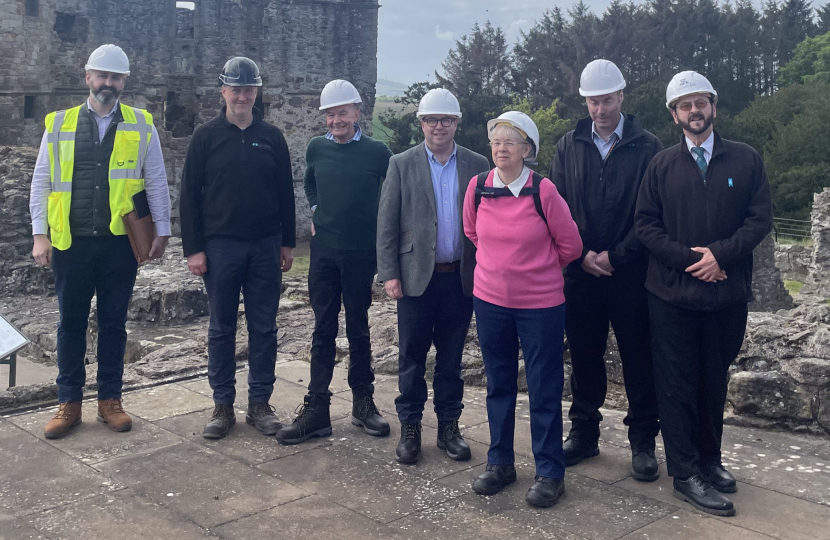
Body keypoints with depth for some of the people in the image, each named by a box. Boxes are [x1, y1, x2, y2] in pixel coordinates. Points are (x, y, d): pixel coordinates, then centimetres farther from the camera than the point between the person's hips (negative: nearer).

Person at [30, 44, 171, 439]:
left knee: (113, 322, 9)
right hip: (71, 242, 1)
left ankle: (109, 399, 20)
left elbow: (156, 182, 5)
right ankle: (68, 403, 19)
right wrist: (40, 234, 0)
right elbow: (41, 182, 6)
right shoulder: (59, 124, 5)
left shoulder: (141, 125, 4)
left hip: (120, 242, 0)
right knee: (71, 323, 8)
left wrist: (162, 230, 1)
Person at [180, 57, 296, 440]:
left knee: (264, 328, 6)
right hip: (220, 246, -1)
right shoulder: (206, 136, 2)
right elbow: (189, 195, 0)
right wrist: (193, 248, -6)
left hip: (265, 247, 2)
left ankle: (259, 404, 16)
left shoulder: (271, 137, 7)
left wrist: (287, 243, 6)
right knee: (221, 329, 6)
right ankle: (223, 406, 16)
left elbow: (286, 193, 10)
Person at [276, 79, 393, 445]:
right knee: (323, 330, 5)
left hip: (361, 253, -2)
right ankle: (316, 409, 9)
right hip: (323, 250, 3)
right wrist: (316, 212, 11)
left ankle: (363, 402, 21)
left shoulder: (376, 152, -6)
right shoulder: (316, 149, 5)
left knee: (358, 330, 8)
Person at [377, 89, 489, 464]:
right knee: (412, 356, 6)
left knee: (451, 357, 11)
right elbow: (386, 224, 0)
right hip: (417, 275, -1)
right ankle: (409, 428, 19)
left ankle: (449, 427, 23)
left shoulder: (477, 165, 5)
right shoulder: (402, 165, 2)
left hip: (461, 277, 1)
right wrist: (389, 274, -6)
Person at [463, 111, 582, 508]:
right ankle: (500, 463, 28)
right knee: (498, 385, 14)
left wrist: (539, 268, 9)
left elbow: (570, 244, -3)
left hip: (540, 303, -3)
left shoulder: (543, 191, -14)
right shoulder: (477, 187, -3)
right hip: (490, 300, 4)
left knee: (545, 389, 4)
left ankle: (550, 472, 17)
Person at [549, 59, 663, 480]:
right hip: (580, 272, 3)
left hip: (630, 273, -2)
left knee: (639, 359, 4)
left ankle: (643, 441, 17)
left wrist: (616, 256, -12)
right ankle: (584, 432, 25)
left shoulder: (647, 147, -1)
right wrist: (581, 255, -6)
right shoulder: (569, 146, 8)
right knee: (584, 355, 11)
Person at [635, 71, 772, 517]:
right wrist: (690, 259, -12)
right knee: (677, 385, 1)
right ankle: (685, 474, 8)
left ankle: (709, 459, 28)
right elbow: (646, 225, -1)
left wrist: (720, 254, -15)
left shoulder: (746, 160, 4)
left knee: (714, 381, 13)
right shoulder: (661, 165, 4)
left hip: (726, 294, 1)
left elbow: (760, 219, -1)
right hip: (672, 294, -1)